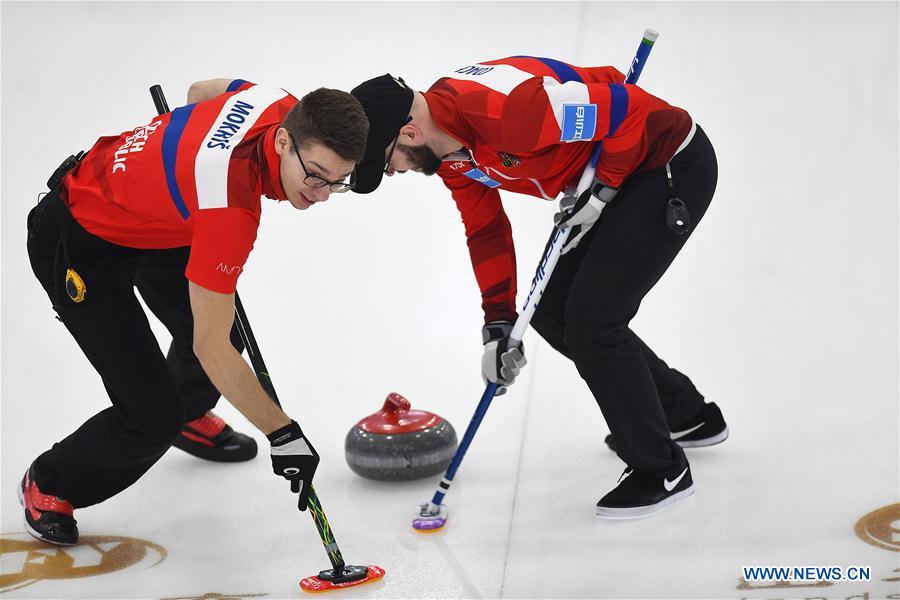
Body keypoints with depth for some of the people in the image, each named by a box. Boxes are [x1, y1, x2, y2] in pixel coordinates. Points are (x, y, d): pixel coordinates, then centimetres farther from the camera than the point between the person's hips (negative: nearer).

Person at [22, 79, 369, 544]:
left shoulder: (285, 108, -19)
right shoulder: (230, 204, -42)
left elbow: (201, 90, 7)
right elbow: (210, 347, -35)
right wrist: (283, 434, -29)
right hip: (77, 245, -8)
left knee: (222, 329, 24)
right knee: (150, 418, -9)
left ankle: (186, 417, 57)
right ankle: (48, 485, 20)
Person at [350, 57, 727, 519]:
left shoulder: (502, 107, -33)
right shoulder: (447, 147, -2)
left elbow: (627, 110, -28)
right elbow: (485, 231, 8)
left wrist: (601, 193, -17)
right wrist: (499, 324, 3)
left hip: (674, 164, -10)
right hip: (628, 175, 10)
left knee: (591, 317, -12)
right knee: (554, 313, 13)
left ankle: (662, 470, 5)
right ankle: (685, 414, 30)